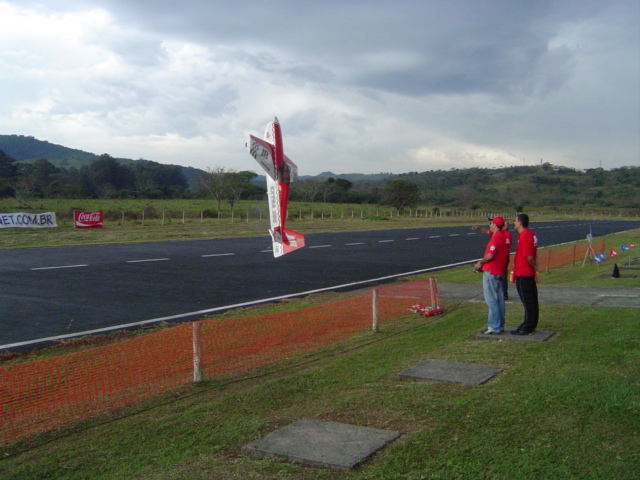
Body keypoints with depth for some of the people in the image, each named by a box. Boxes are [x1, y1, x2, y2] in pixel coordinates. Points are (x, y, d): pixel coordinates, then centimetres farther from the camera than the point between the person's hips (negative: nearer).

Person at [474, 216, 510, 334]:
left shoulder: (496, 237, -16)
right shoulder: (505, 237, 14)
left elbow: (490, 255, -21)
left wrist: (480, 263, -5)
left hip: (491, 271, -10)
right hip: (500, 271, 10)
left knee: (491, 300, -6)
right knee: (499, 299, 13)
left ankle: (494, 327, -4)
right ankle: (499, 325, 19)